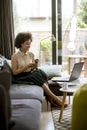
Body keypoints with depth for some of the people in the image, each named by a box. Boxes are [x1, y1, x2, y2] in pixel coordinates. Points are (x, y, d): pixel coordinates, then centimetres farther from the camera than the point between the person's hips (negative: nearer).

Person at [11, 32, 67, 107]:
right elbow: (14, 72, -10)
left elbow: (32, 69, 11)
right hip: (20, 78, -5)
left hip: (31, 75, 5)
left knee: (40, 72, -28)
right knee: (37, 76, -31)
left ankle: (49, 97, -31)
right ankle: (54, 97, -29)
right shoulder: (15, 56, -7)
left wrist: (34, 67, -14)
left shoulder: (31, 54, 7)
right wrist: (27, 66, -18)